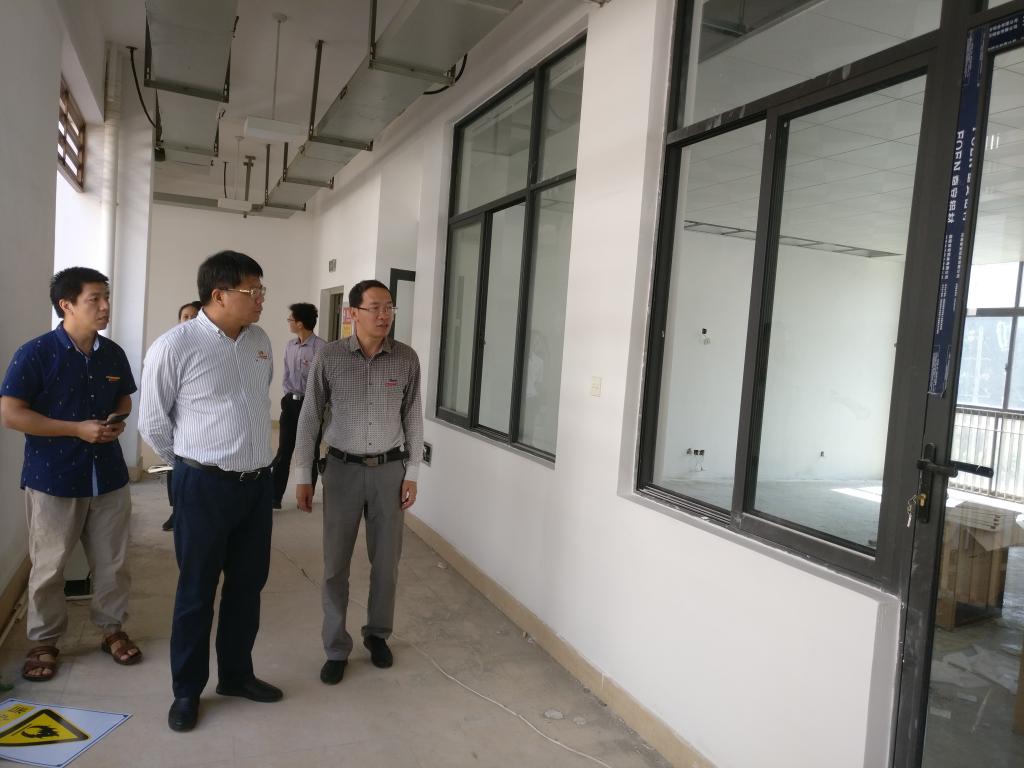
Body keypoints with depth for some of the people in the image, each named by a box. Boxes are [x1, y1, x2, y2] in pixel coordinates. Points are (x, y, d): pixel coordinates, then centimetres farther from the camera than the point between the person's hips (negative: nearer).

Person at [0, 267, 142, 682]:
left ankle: (112, 628, 30)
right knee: (49, 566, 9)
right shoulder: (35, 353, -12)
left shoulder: (113, 354, 3)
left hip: (108, 476, 4)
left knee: (113, 562, 12)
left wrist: (117, 422, -4)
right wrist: (77, 429, -18)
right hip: (53, 479, -4)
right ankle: (45, 641, 27)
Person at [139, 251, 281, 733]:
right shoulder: (175, 346, -14)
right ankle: (187, 691, 28)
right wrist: (194, 466, 7)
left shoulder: (260, 341, 4)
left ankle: (236, 675, 36)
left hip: (258, 481, 6)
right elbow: (153, 423, -4)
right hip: (205, 486, -5)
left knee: (248, 585, 16)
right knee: (197, 591, 9)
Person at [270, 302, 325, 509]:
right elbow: (286, 375, 14)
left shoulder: (321, 347, -16)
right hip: (290, 403, 6)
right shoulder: (290, 346, 7)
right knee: (283, 451, 6)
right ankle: (275, 497, 11)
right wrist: (288, 395, 1)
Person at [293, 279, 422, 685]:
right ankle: (336, 648, 22)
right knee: (336, 564, 6)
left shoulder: (407, 359, -4)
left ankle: (377, 634, 33)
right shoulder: (328, 357, -8)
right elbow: (309, 417, -1)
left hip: (389, 470, 1)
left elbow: (413, 418, 3)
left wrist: (412, 473, 1)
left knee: (386, 561, 11)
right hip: (343, 469, -1)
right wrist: (303, 475, -1)